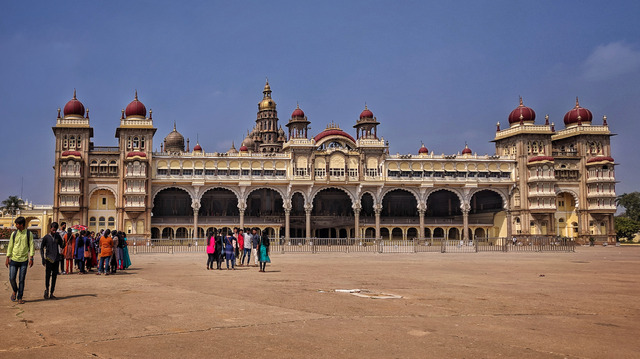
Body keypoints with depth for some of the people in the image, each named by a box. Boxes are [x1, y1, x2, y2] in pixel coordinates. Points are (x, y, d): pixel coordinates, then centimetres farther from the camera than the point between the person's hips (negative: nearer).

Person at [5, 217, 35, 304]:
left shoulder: (29, 234, 0)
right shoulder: (14, 234, 4)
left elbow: (31, 246, -1)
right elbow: (10, 246, 8)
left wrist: (31, 258, -8)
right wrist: (7, 258, 3)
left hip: (24, 260, -1)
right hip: (14, 259, 1)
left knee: (22, 280, 1)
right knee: (12, 278, -3)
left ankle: (20, 297, 10)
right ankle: (15, 291, 26)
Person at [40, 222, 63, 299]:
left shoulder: (57, 236, 8)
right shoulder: (46, 237, -2)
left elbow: (62, 245, 8)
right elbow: (41, 248, 3)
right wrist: (43, 258, -5)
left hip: (56, 259, 3)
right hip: (49, 259, -3)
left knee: (54, 276, 4)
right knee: (48, 275, -4)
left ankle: (51, 293, 10)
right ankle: (46, 291, 12)